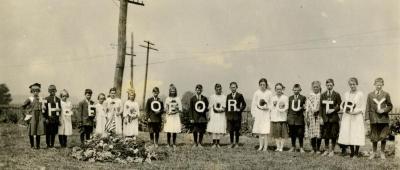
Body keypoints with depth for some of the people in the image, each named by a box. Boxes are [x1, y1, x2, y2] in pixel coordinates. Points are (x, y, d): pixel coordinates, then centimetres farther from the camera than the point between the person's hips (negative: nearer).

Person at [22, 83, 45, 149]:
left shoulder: (41, 99, 10)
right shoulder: (29, 99, -3)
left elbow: (43, 108, 19)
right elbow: (23, 106, -1)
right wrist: (27, 113, -1)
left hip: (39, 116, 4)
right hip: (32, 116, -4)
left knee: (39, 131, 2)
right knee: (31, 131, 0)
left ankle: (38, 145, 10)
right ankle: (32, 145, 8)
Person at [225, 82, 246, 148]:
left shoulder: (239, 95, 0)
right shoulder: (228, 96, 13)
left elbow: (244, 104, 4)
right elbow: (226, 106, 14)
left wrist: (240, 110, -7)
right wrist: (227, 114, 7)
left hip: (237, 115, -3)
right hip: (230, 115, 3)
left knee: (237, 130, 2)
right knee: (230, 130, 4)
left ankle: (236, 143, 11)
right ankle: (232, 143, 14)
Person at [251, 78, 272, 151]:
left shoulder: (269, 93, 0)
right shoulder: (256, 93, 4)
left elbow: (271, 104, 2)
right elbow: (253, 104, 9)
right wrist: (253, 114, 5)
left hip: (266, 113, -2)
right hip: (258, 112, 2)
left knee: (265, 131, -8)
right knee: (259, 131, 4)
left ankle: (265, 146, -3)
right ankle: (261, 146, 12)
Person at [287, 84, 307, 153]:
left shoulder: (303, 98, 4)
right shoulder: (290, 98, 11)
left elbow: (305, 107, 7)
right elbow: (288, 108, 13)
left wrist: (302, 108, -14)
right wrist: (287, 116, 8)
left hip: (299, 118, -2)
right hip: (291, 118, 2)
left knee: (300, 134, -1)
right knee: (292, 133, 7)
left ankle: (301, 148, 11)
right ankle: (293, 147, 20)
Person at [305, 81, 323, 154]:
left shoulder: (322, 96, 4)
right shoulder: (309, 96, 9)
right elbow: (307, 106, 6)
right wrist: (306, 116, 0)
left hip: (319, 116, -1)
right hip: (311, 116, 1)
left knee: (319, 134, -2)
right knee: (312, 133, 1)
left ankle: (318, 149, 7)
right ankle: (313, 149, 11)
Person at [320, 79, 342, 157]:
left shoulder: (336, 95, 2)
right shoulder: (323, 95, 10)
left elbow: (340, 106, -1)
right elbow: (321, 107, 9)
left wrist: (333, 110, -15)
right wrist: (321, 117, 1)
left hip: (334, 117, -2)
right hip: (325, 117, 3)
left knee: (333, 135, 1)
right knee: (325, 135, 6)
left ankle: (332, 150, 12)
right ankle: (326, 150, 18)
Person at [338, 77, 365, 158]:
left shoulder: (360, 94, 0)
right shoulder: (346, 94, 12)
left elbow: (363, 108, -1)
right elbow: (342, 105, 18)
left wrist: (354, 112, -14)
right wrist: (345, 109, -4)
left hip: (357, 117, -4)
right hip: (347, 117, 4)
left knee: (357, 135, -7)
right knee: (348, 134, 1)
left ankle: (356, 153, 1)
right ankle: (352, 152, 11)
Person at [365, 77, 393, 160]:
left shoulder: (386, 94, 6)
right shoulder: (370, 95, 6)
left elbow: (390, 106, 10)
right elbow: (368, 107, 4)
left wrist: (384, 110, -9)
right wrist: (367, 118, -3)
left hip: (384, 118, 0)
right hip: (374, 118, 0)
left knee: (383, 136, 2)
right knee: (374, 136, 5)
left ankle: (382, 153, 16)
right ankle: (374, 152, 21)